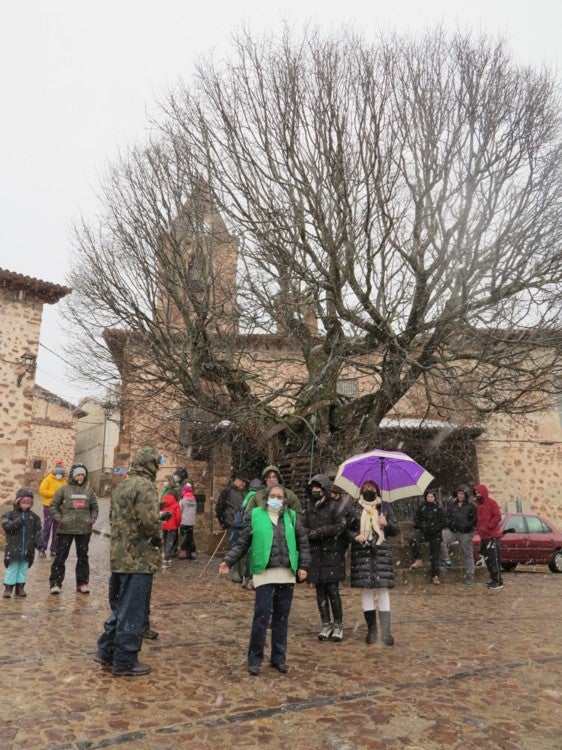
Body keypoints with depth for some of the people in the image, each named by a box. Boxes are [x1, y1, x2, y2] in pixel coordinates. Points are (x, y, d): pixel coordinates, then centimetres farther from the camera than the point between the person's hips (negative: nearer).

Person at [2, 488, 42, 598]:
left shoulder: (34, 516, 7)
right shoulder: (10, 514, 0)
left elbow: (37, 531, 6)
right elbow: (6, 525, -16)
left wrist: (39, 543, -5)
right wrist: (18, 522, -27)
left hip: (27, 549, 3)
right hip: (13, 548, -3)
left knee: (23, 568, 9)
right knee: (12, 568, 1)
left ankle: (20, 588, 18)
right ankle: (8, 588, 10)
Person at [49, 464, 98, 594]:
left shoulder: (89, 490, 9)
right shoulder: (64, 489, 1)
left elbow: (94, 507, 17)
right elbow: (53, 506, 3)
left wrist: (93, 518, 2)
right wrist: (59, 518, -9)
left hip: (84, 529, 3)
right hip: (66, 529, -3)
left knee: (83, 556, 10)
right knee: (61, 556, 0)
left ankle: (82, 583, 18)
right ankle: (55, 583, 9)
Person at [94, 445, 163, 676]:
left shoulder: (122, 486, 13)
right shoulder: (145, 486, -17)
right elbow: (150, 521, -27)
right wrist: (158, 535, -7)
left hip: (119, 556, 9)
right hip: (139, 559, -9)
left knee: (120, 607, 22)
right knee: (133, 612, 3)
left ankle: (106, 651, 29)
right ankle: (125, 661, 13)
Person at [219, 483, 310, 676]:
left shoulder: (292, 516, 9)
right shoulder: (255, 515, 2)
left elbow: (303, 542, 11)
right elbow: (242, 544, 3)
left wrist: (303, 565, 3)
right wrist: (228, 561, -6)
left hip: (287, 575, 3)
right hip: (264, 573, -3)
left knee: (282, 618, 11)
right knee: (262, 616, -2)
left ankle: (279, 657, 25)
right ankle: (255, 658, 14)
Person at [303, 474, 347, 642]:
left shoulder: (335, 506, -3)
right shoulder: (309, 508, 13)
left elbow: (341, 526, -14)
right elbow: (304, 528, 14)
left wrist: (319, 532, -18)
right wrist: (308, 533, -9)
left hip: (332, 554, -4)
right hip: (315, 555, 5)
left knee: (332, 590, -4)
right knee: (320, 591, 7)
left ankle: (338, 625, 10)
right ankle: (326, 624, 18)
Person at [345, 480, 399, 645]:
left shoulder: (385, 507, 10)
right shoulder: (353, 508, 7)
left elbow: (395, 530, 12)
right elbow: (346, 529, 9)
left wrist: (386, 524, -9)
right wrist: (354, 536, -11)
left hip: (381, 552, 0)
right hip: (361, 553, 0)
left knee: (383, 589, -4)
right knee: (365, 589, 2)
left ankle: (385, 631, 3)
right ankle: (371, 628, 14)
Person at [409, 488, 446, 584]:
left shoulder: (438, 508, 0)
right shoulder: (421, 506, 0)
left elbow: (442, 521, 4)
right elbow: (416, 518, 6)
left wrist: (436, 528, -12)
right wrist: (422, 526, -10)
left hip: (435, 533, 0)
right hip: (423, 531, 0)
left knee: (435, 555, 2)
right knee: (413, 540, -31)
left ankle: (435, 576, 10)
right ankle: (418, 560, -19)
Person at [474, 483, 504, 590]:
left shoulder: (491, 502, -6)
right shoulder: (478, 504, 16)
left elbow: (497, 517, -13)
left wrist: (488, 527, -18)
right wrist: (478, 528, 7)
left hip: (492, 536, -8)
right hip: (483, 536, 8)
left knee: (494, 559, -7)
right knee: (487, 559, 12)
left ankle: (498, 581, -2)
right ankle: (493, 578, 21)